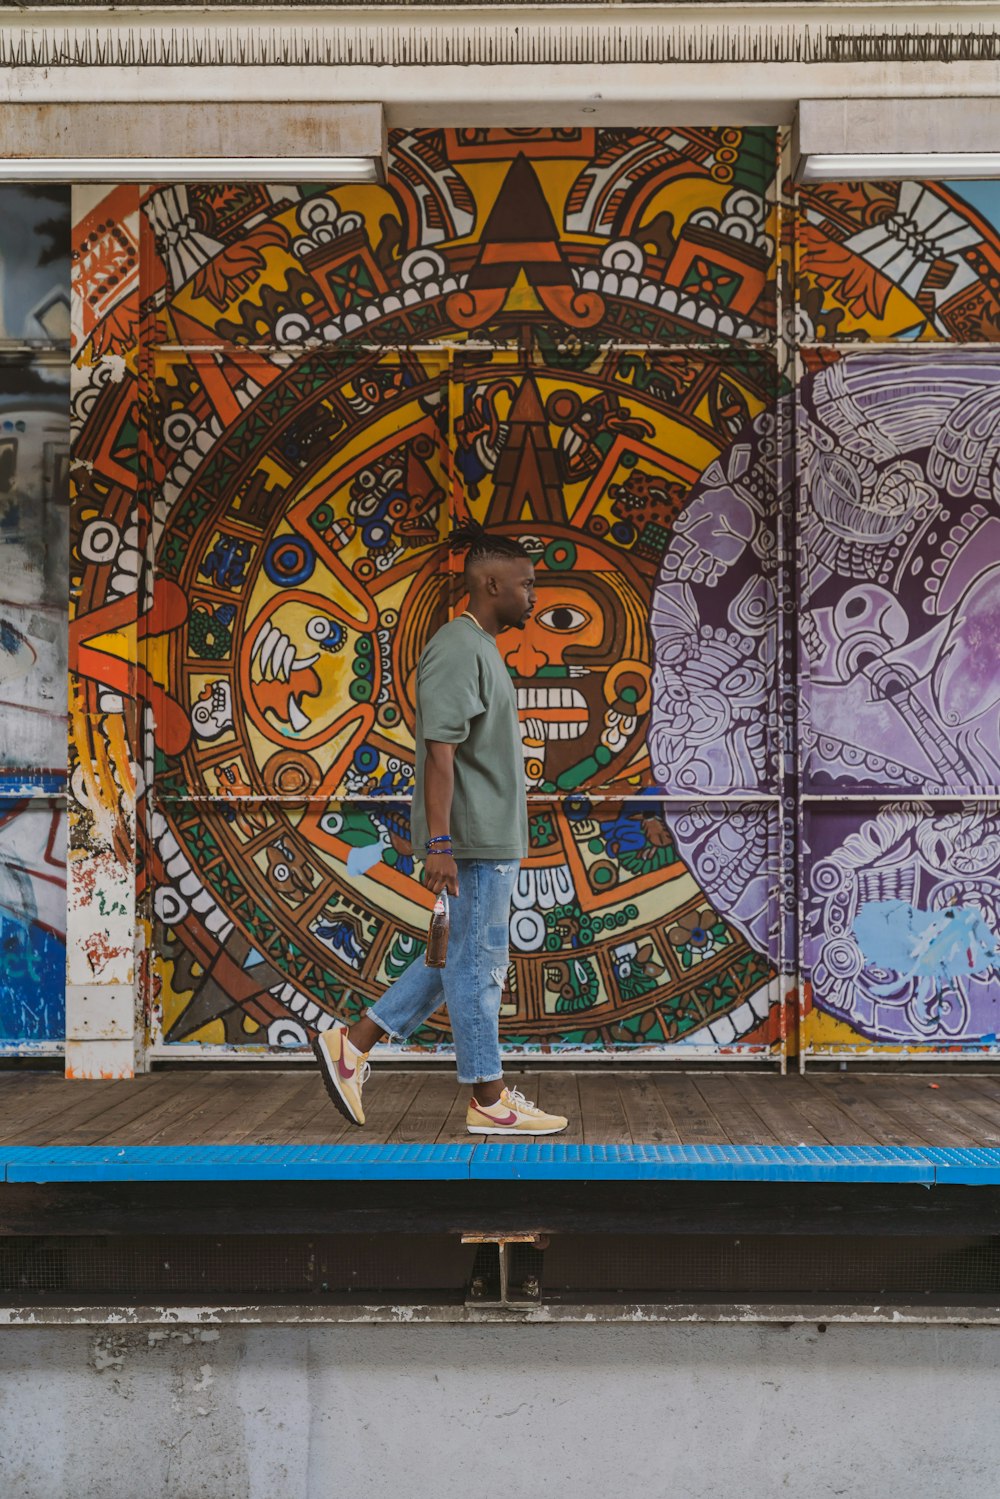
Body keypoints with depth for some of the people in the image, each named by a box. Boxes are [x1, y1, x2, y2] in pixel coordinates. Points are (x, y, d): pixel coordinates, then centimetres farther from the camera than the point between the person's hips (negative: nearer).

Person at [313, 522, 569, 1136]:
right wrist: (440, 844, -25)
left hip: (493, 837, 10)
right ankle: (490, 1101, 9)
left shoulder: (482, 650, 18)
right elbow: (441, 750, -21)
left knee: (464, 958, 14)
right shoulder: (457, 649, -14)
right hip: (474, 839, -10)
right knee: (478, 963, -1)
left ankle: (352, 1044, 18)